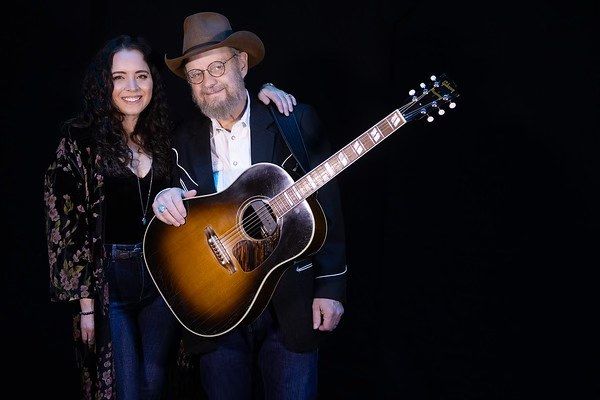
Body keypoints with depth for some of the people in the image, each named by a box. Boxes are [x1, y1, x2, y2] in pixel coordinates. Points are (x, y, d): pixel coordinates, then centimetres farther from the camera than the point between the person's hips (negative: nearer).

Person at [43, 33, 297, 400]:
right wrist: (85, 304, -10)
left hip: (164, 276, 4)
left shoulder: (166, 135, 6)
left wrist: (258, 92, -2)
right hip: (108, 279, -3)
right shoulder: (82, 139, -6)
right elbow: (68, 224, -7)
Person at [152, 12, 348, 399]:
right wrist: (167, 201, -12)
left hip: (292, 304, -2)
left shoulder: (296, 121, -4)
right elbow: (185, 218, 11)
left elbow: (326, 207, -3)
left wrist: (330, 287, -7)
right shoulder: (186, 139, 6)